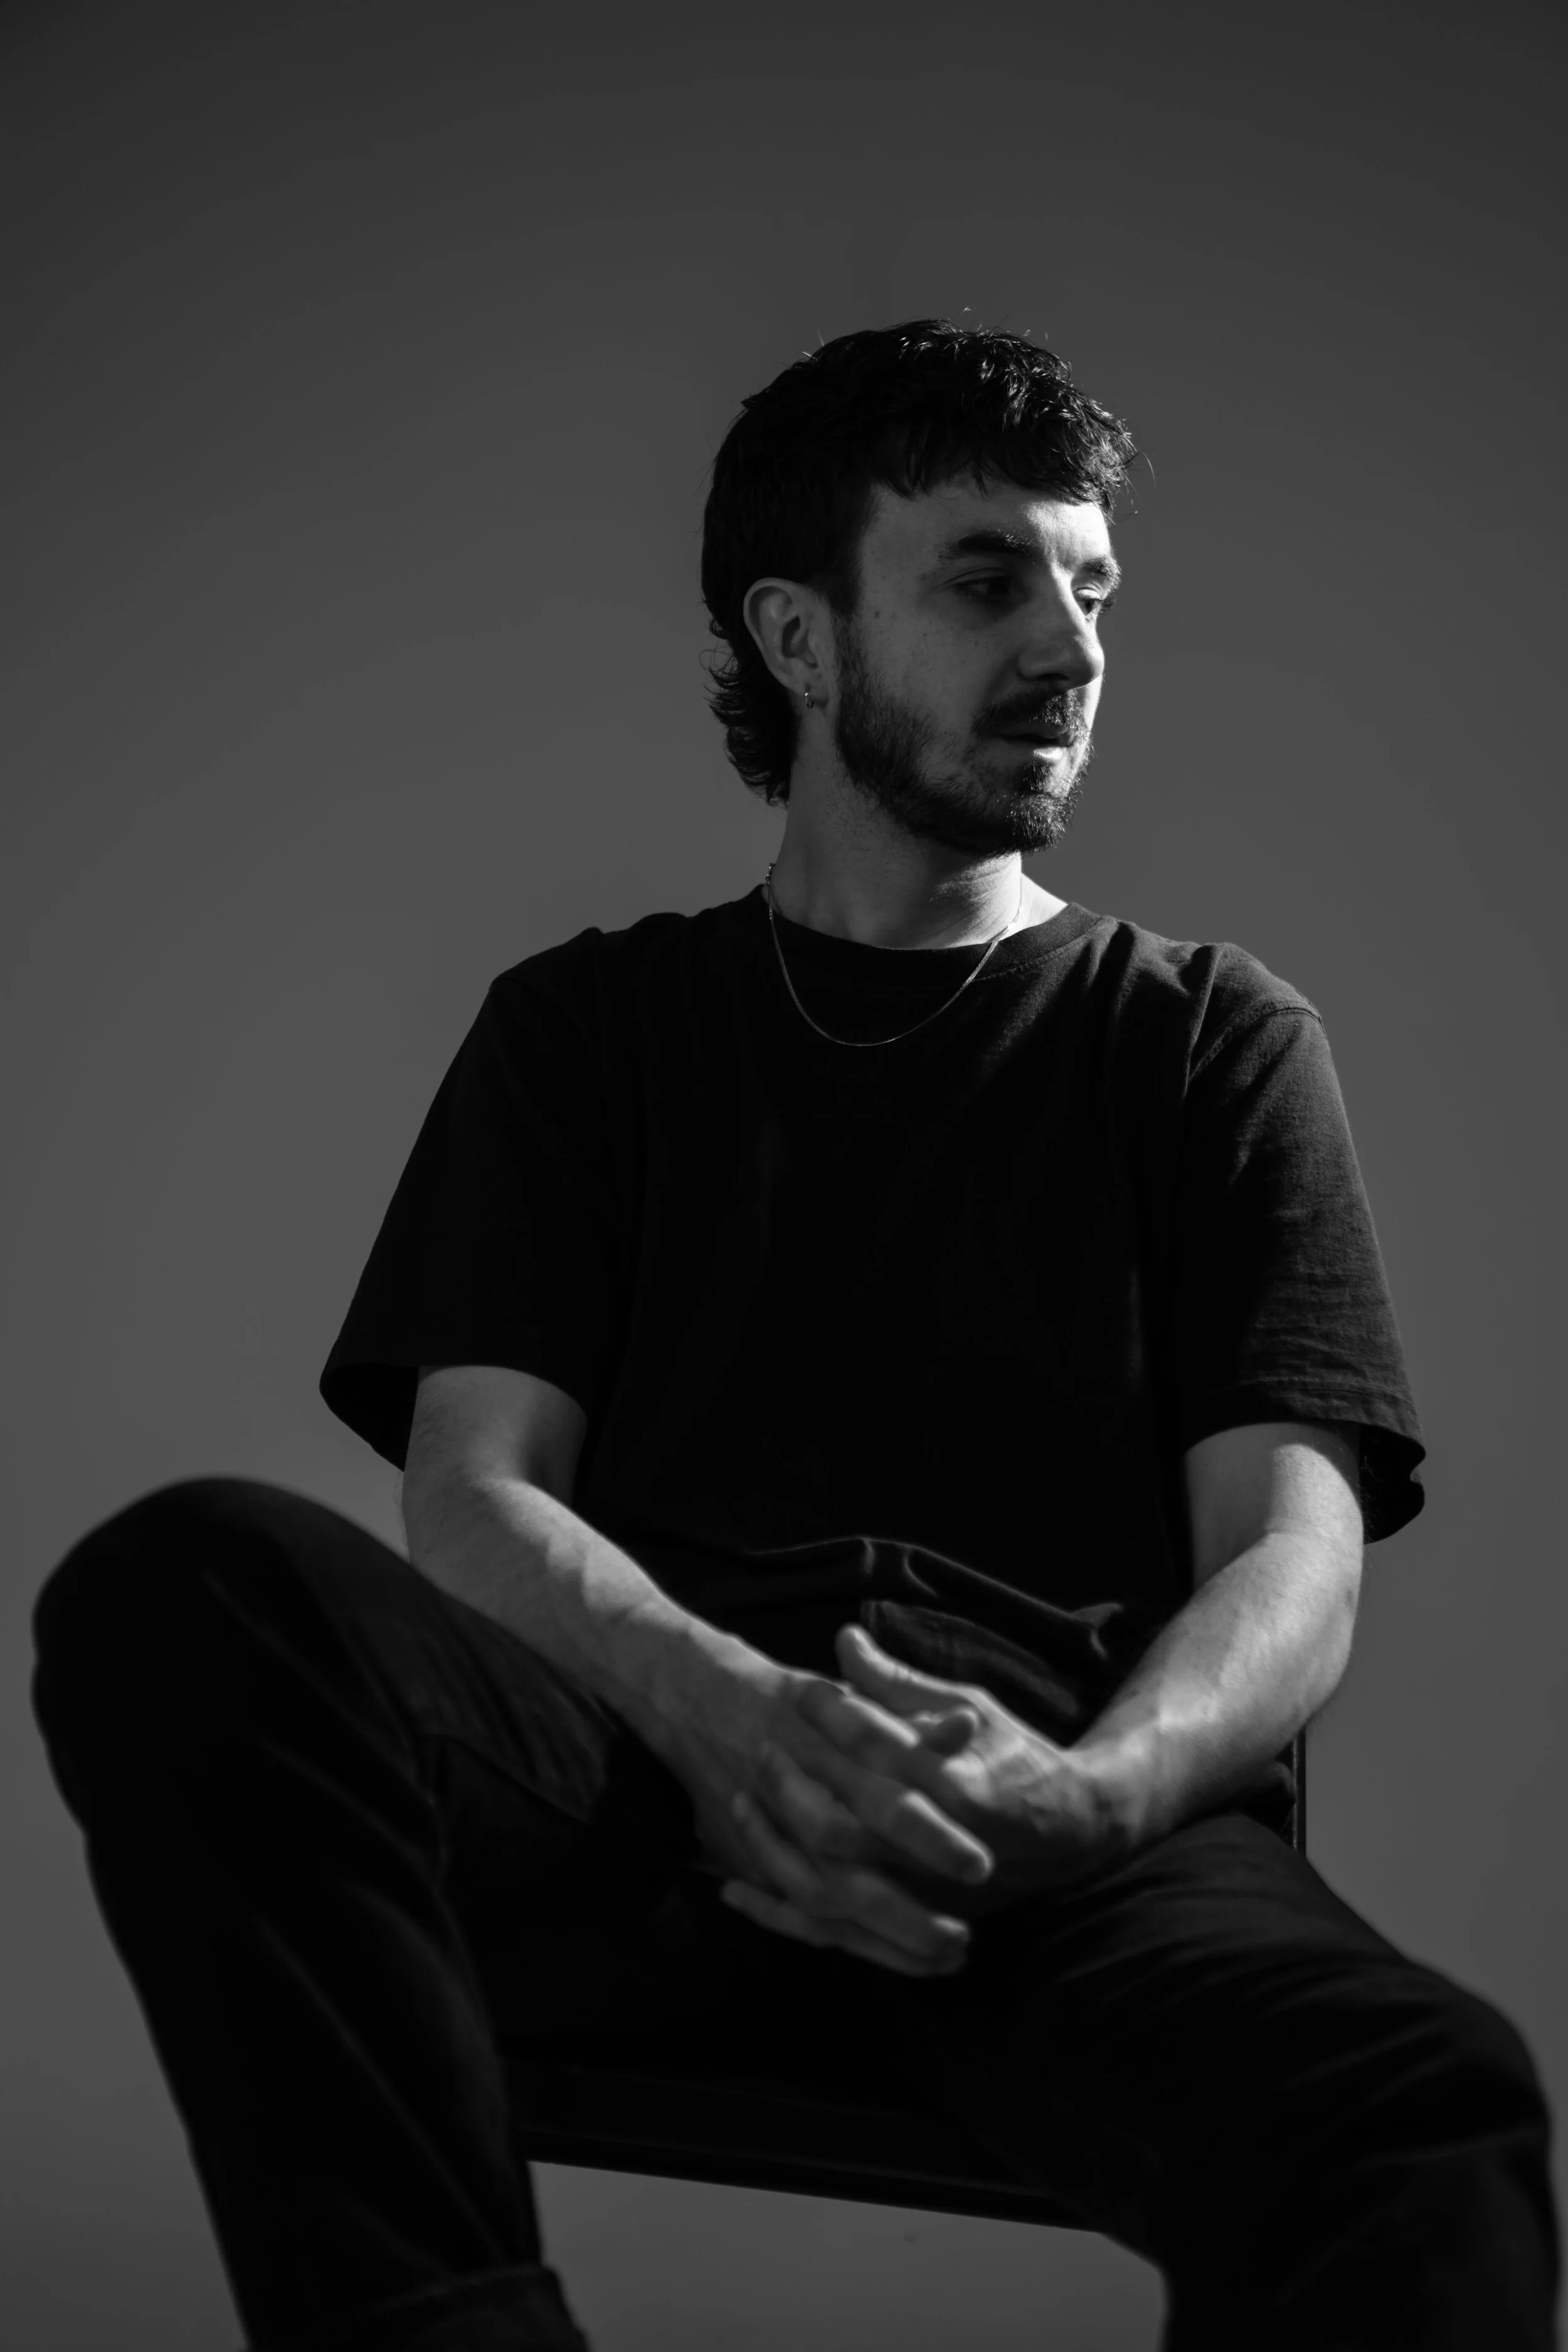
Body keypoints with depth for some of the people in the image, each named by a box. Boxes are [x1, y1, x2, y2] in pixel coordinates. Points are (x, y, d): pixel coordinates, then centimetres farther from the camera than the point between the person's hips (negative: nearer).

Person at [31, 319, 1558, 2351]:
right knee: (188, 1581, -31)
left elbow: (1294, 1558, 7)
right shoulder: (585, 1027, 22)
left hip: (1072, 1817, -1)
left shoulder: (1217, 1042, 20)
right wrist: (729, 1717, -17)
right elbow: (473, 1491, 7)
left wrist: (1089, 1789, -18)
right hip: (642, 1763, 2)